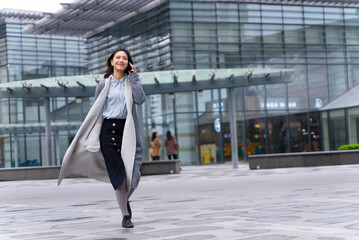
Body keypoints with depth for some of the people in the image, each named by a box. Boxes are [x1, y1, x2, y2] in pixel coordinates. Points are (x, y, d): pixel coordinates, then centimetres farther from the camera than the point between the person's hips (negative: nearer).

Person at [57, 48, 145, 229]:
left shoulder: (131, 82, 10)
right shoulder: (104, 85, 10)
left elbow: (140, 99, -8)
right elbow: (95, 111, 11)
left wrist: (133, 77, -5)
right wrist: (92, 136, 6)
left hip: (127, 130, 0)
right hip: (108, 130, 0)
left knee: (131, 172, -6)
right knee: (117, 174, -4)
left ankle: (126, 200, 27)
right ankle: (125, 215, 7)